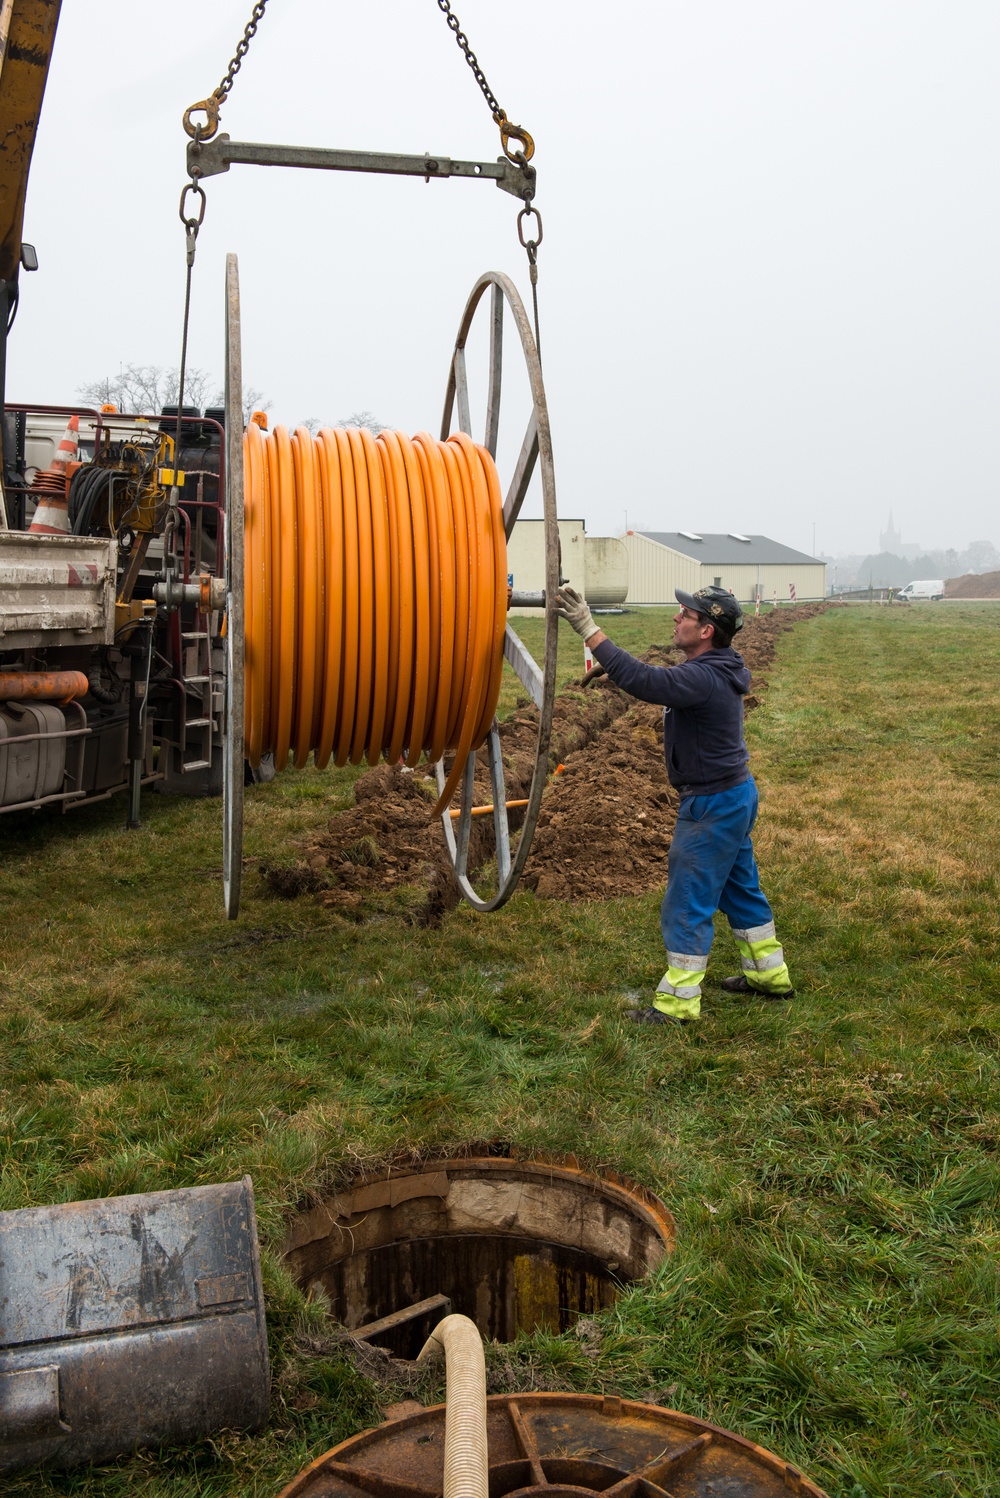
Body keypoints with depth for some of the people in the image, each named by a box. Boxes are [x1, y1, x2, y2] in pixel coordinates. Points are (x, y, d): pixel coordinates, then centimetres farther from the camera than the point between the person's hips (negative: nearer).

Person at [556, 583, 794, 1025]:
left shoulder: (702, 679, -28)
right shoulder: (717, 670, 6)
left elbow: (641, 680, -37)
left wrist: (588, 629, -36)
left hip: (713, 806, -11)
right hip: (735, 794, 11)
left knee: (687, 904, -2)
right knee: (740, 887, 23)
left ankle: (677, 1002, 8)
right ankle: (769, 974, 37)